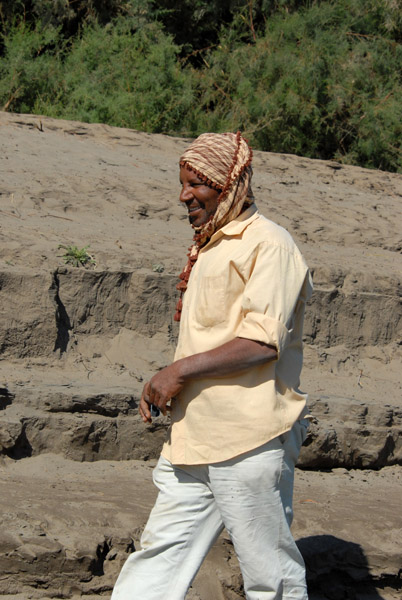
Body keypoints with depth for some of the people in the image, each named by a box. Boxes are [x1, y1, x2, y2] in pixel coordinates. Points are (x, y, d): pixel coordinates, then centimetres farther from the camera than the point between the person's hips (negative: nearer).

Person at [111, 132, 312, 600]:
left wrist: (180, 370, -18)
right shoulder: (209, 248, 19)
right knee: (160, 557, 9)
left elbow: (263, 341, -20)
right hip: (195, 436, 9)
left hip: (249, 436, -9)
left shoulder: (267, 244, -11)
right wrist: (189, 303, 10)